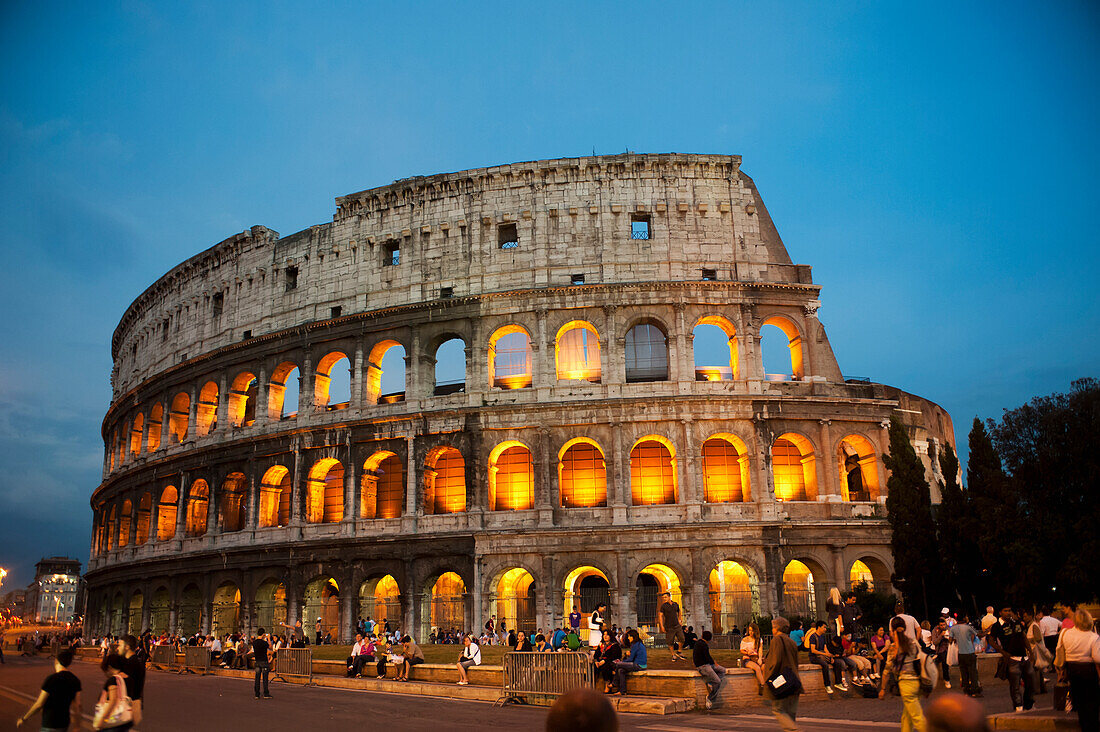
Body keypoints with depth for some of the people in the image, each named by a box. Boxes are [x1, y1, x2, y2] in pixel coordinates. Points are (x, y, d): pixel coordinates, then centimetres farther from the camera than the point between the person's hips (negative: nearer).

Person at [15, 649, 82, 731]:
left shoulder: (51, 679, -17)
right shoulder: (75, 680, 1)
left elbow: (39, 704, -13)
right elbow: (77, 705, 3)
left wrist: (23, 719, 2)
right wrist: (77, 727, 10)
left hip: (51, 726, -7)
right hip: (65, 724, 7)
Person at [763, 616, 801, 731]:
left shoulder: (777, 640, -11)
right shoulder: (791, 642, 13)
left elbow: (776, 661, -19)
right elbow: (795, 663, 18)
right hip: (793, 682, 8)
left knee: (778, 710, -1)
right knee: (791, 712, 11)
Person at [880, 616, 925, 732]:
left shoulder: (894, 647, -8)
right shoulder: (913, 643, 7)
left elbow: (888, 670, -6)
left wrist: (883, 689, 2)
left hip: (906, 683, -6)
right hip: (918, 681, 6)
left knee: (917, 718, -3)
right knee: (906, 715, 18)